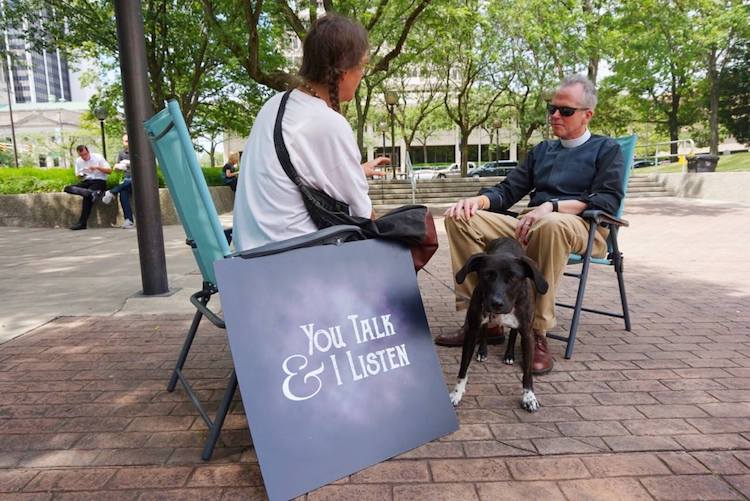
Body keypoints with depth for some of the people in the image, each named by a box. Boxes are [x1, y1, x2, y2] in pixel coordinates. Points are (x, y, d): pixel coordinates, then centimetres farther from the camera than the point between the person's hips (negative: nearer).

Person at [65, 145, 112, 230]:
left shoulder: (98, 157, -1)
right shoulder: (78, 161, 12)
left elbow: (109, 170, -4)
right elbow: (77, 174, 20)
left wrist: (97, 167, -18)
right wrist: (80, 175, -4)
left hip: (99, 181, -5)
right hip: (86, 182, 5)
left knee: (87, 196, -33)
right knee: (68, 188, -21)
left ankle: (82, 223, -28)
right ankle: (92, 193, -42)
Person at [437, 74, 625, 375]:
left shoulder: (606, 149, 12)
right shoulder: (542, 150, 28)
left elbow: (608, 200, -6)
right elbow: (508, 191, 20)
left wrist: (552, 206, -21)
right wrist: (477, 200, -3)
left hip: (583, 229, -5)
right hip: (530, 227, 5)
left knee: (551, 223, -42)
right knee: (460, 217, -15)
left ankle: (538, 332, -31)